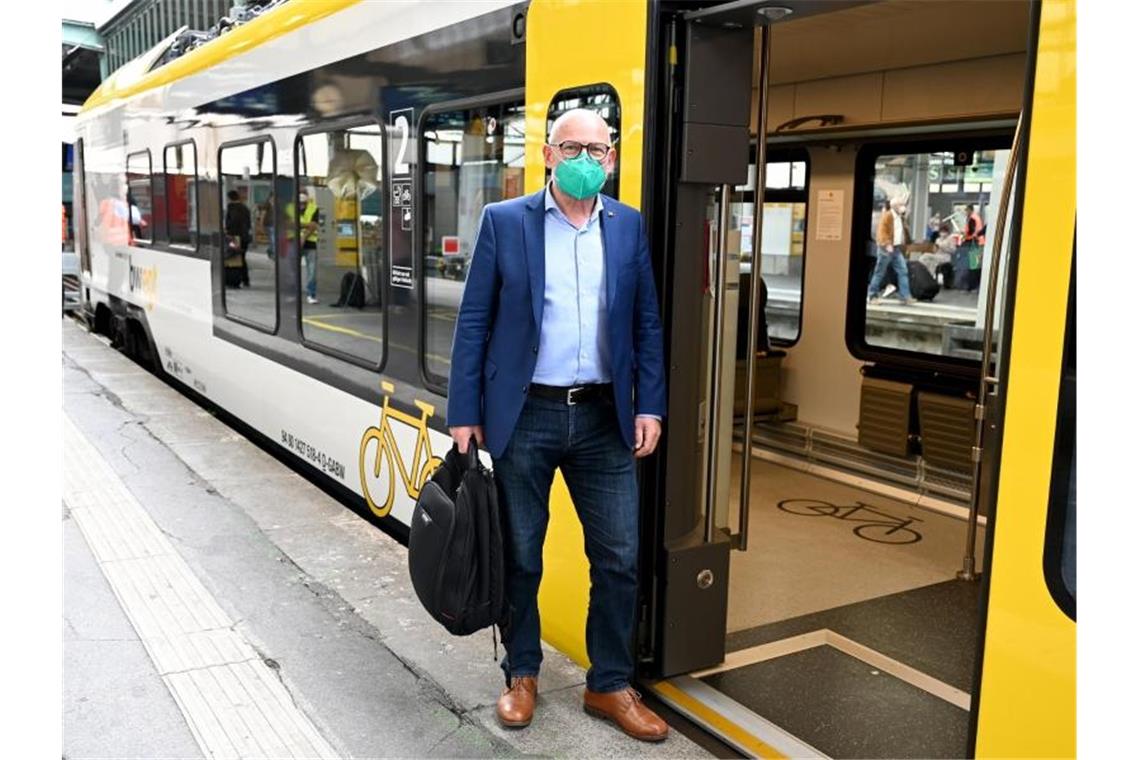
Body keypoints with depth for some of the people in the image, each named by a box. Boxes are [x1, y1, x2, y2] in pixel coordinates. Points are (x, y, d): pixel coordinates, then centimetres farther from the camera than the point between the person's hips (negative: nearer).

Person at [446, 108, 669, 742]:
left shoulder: (629, 226, 6)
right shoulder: (504, 221, -2)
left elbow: (647, 324, 8)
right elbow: (474, 322, -2)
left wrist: (649, 406, 0)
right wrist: (465, 414, -5)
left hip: (604, 417, 2)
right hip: (523, 415, -2)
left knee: (620, 559, 6)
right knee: (520, 557, 11)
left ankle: (610, 685, 24)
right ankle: (522, 674, 31)